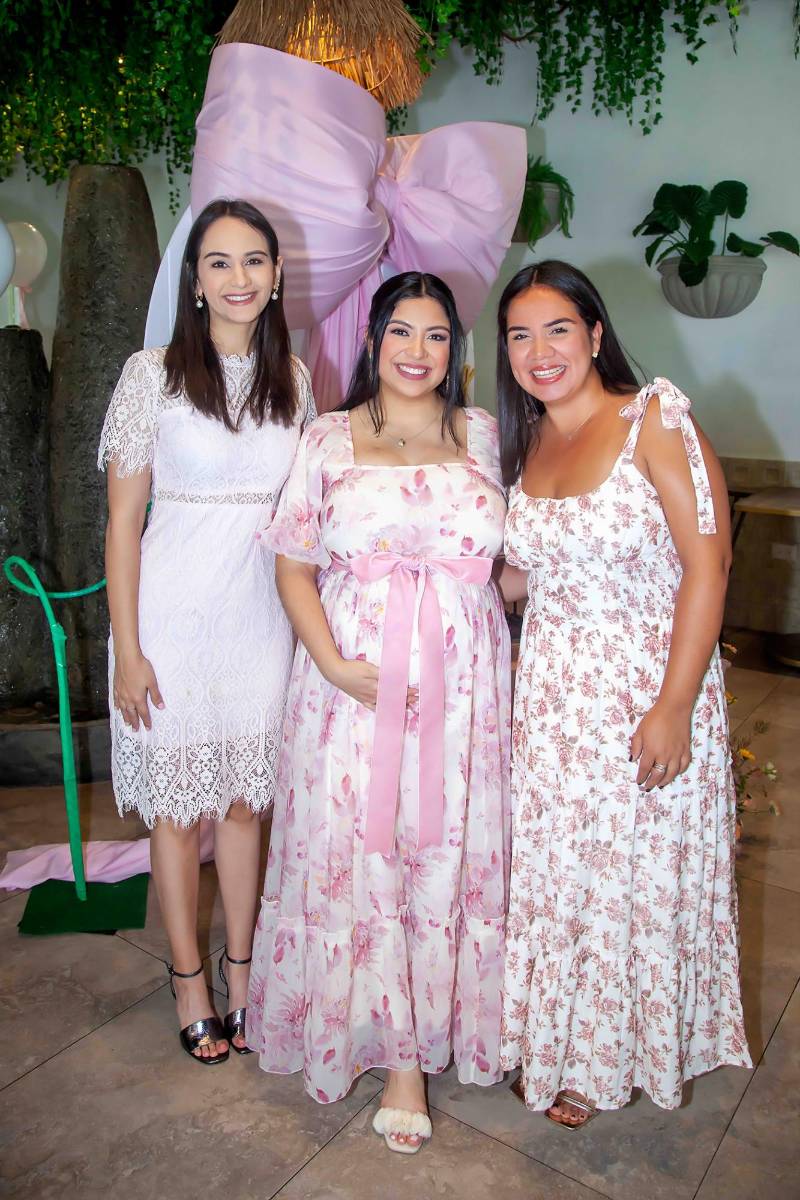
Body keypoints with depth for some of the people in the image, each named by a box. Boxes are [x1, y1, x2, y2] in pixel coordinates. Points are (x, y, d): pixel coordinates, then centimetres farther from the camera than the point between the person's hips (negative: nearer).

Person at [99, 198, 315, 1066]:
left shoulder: (292, 377, 7)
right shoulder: (153, 374, -6)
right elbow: (123, 522, -5)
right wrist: (126, 650, -9)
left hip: (263, 612, 4)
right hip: (176, 614, -3)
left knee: (245, 798, 14)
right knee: (178, 805, 9)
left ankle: (241, 975, 32)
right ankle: (189, 982, 29)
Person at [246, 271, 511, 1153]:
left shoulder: (483, 434, 10)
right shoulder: (329, 440, 6)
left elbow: (515, 553, 13)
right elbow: (294, 566, 1)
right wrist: (336, 665, -12)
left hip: (462, 679, 1)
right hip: (354, 675, -1)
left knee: (448, 853, 6)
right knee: (357, 851, 3)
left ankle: (415, 1045, 28)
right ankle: (401, 1054, 24)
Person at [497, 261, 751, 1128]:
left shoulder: (655, 415, -10)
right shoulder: (522, 444, 9)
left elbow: (708, 560, -15)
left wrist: (674, 706, -19)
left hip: (647, 687, -5)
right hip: (550, 692, 5)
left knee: (639, 874, 11)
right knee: (551, 870, 14)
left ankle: (616, 1050, 37)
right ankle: (551, 1049, 39)